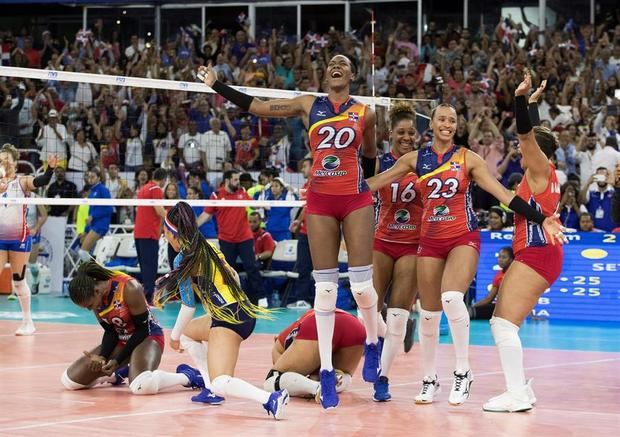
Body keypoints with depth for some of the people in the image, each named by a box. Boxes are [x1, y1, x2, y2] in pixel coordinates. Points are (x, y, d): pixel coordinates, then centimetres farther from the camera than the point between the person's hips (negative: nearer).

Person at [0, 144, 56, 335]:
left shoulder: (22, 182, -3)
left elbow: (42, 181, -20)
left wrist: (50, 168, -40)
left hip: (19, 238, -2)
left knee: (19, 280, 5)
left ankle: (28, 322, 17)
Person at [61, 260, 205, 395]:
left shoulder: (129, 289, -29)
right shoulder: (94, 295, -10)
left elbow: (143, 329, -18)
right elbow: (110, 331, 1)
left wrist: (118, 360, -20)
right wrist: (102, 356, -18)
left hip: (148, 336, -7)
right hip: (120, 339, 7)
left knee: (141, 386, -39)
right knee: (68, 380, 0)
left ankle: (187, 376, -12)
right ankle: (118, 374, 24)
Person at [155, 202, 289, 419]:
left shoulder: (183, 260, -8)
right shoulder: (208, 247, 13)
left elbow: (188, 306, -5)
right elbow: (234, 277, 22)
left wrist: (174, 336, 10)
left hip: (228, 320, -9)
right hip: (245, 312, 9)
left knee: (220, 384, -18)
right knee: (187, 331, 31)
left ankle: (270, 399, -41)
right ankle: (212, 390, 19)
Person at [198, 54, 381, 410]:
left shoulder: (365, 113, 5)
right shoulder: (309, 105, 8)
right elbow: (257, 107, 10)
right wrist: (217, 86, 9)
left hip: (355, 200, -1)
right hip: (320, 201, 1)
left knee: (362, 285, -6)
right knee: (324, 288, -1)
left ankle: (373, 342, 24)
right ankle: (326, 371, 2)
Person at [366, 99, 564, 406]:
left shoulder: (468, 159, -1)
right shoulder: (415, 159, 6)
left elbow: (503, 194, -4)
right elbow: (372, 183, 7)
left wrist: (540, 219, -12)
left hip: (463, 238, -3)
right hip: (430, 241, 3)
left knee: (451, 298, -26)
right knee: (428, 312, 4)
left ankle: (463, 371, -12)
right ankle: (429, 379, 20)